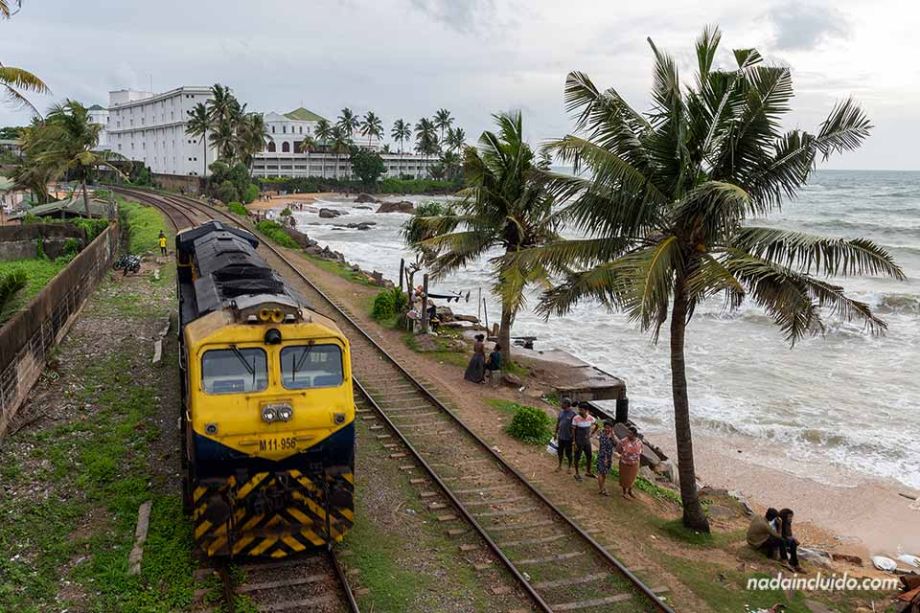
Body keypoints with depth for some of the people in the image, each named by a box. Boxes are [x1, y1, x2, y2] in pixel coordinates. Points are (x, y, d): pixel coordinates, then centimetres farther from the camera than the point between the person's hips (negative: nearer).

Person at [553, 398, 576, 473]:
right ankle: (560, 466, 34)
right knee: (560, 452, 16)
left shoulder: (573, 414, -17)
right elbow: (558, 422, 13)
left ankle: (570, 467, 26)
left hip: (568, 437, -6)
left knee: (568, 453, 7)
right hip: (560, 436, 6)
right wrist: (555, 432, 15)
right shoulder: (561, 412, 2)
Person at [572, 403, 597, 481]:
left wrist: (591, 433, 5)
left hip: (587, 441, 4)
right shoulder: (576, 418, -20)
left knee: (589, 457, 15)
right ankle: (577, 474, 24)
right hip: (579, 442, -4)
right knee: (577, 458, 8)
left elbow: (596, 426, 12)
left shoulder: (591, 418, -9)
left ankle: (588, 472, 34)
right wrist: (574, 443, -14)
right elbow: (573, 431, -13)